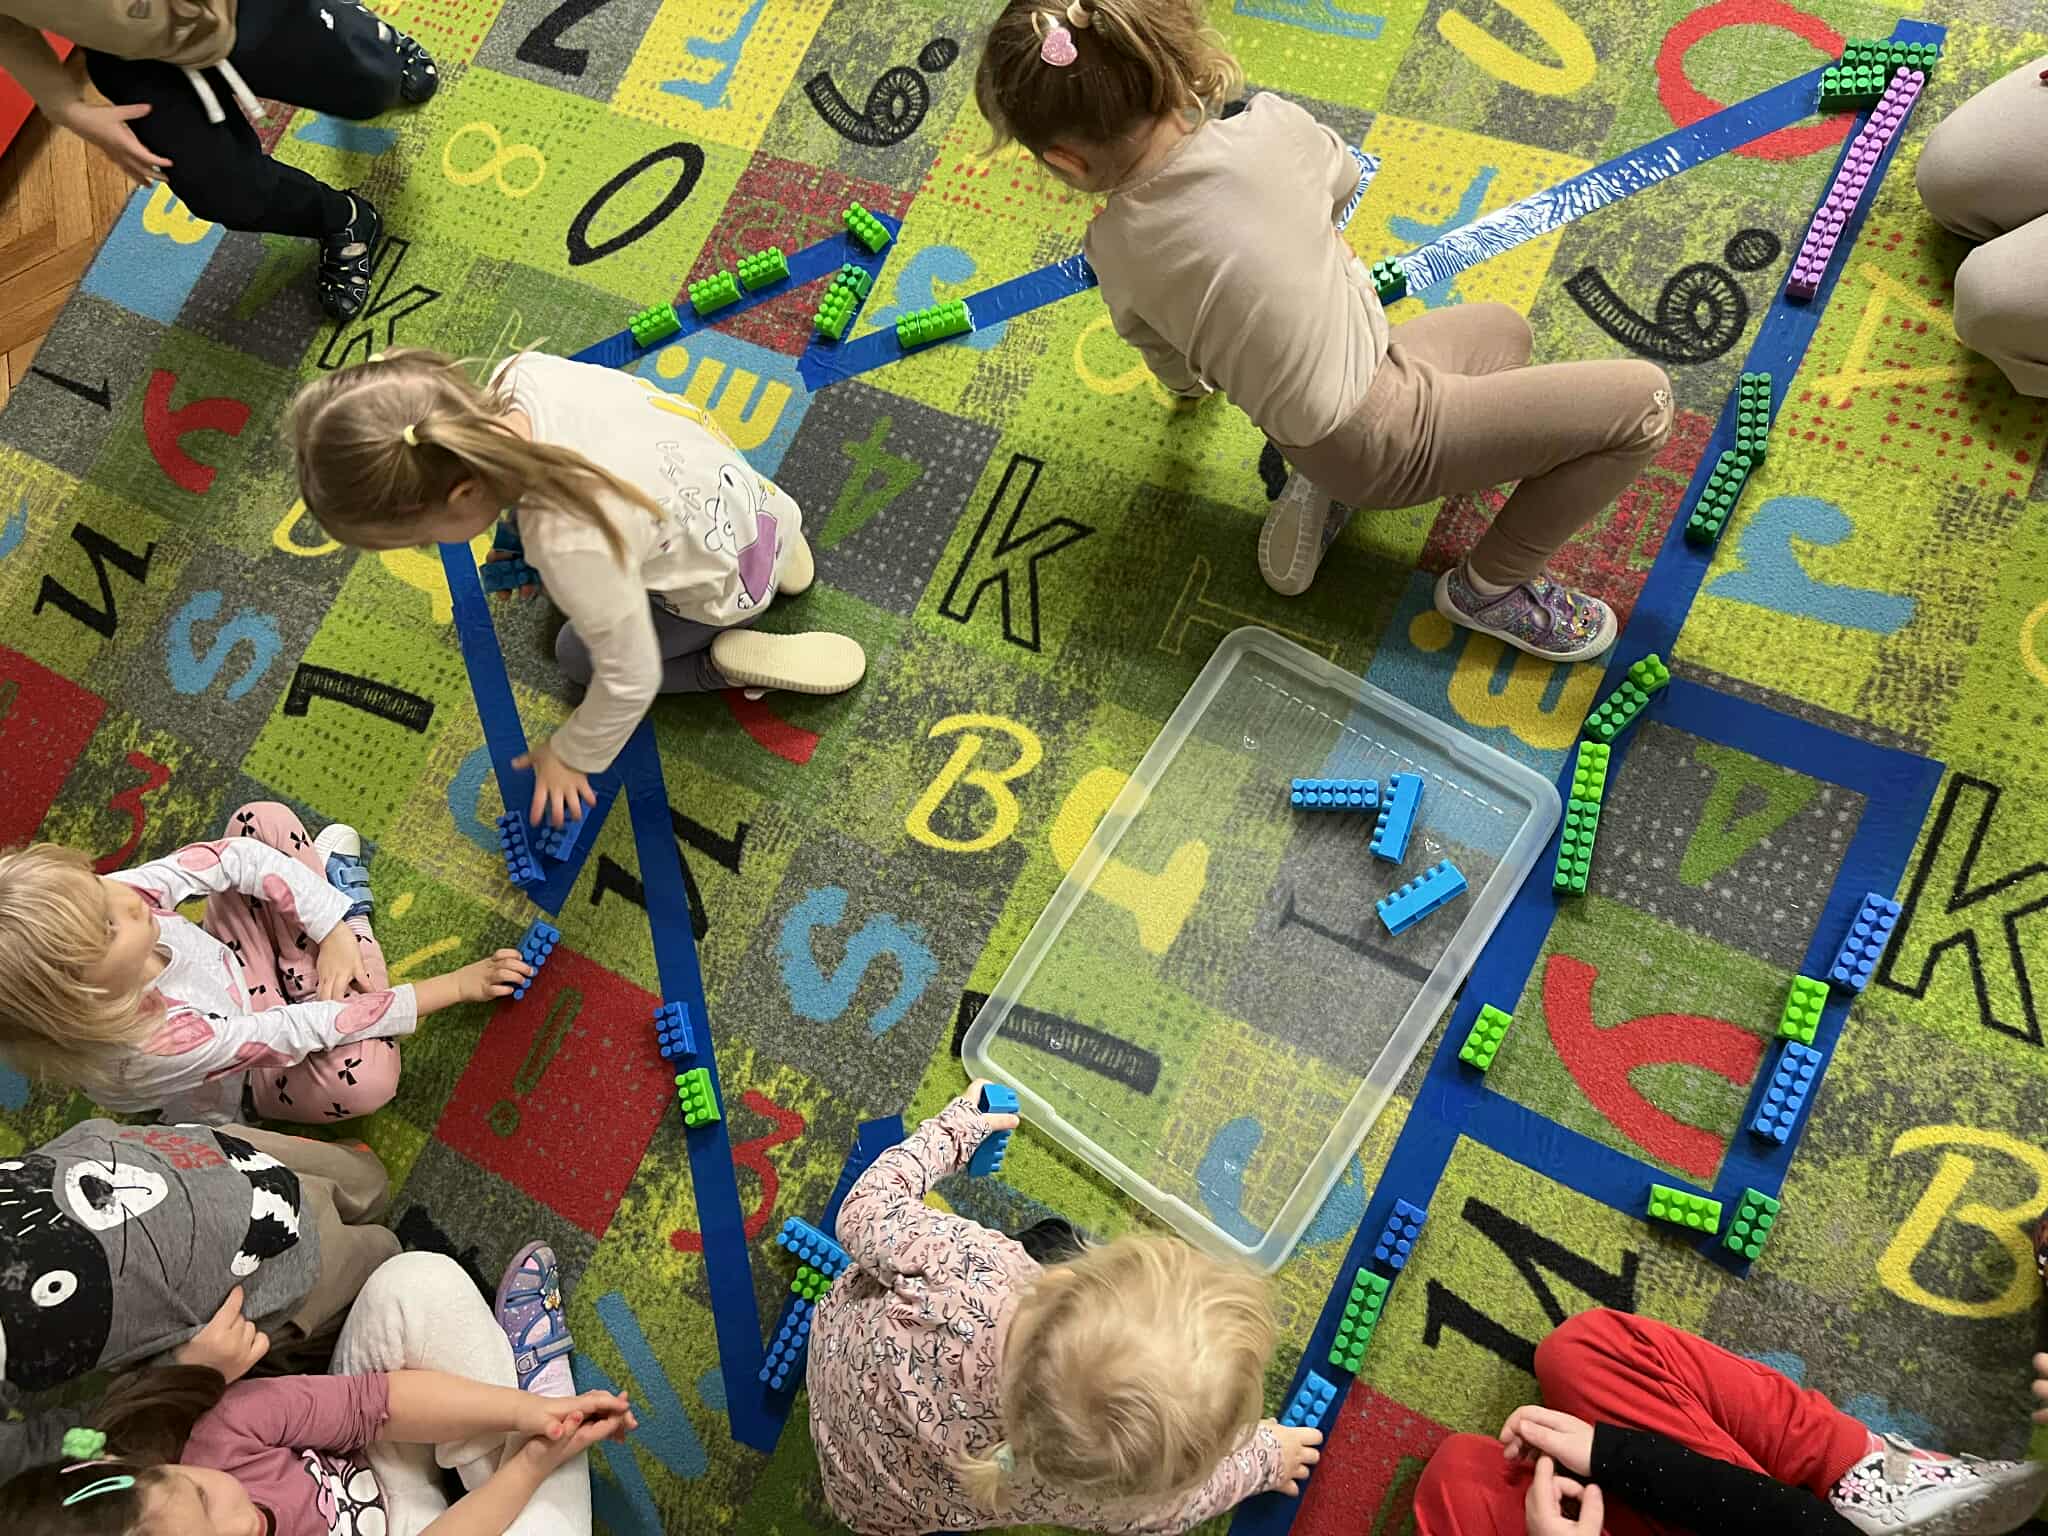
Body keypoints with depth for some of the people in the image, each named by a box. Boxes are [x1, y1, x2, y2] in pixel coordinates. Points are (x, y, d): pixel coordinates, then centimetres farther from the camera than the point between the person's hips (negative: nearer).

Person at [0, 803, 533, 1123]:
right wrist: (455, 986, -32)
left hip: (230, 964, 5)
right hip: (247, 1074, -4)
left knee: (263, 821, -14)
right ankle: (345, 899, -9)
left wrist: (332, 931, -31)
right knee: (366, 1074, -35)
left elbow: (241, 858, -23)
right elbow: (303, 1032, -37)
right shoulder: (155, 1047, -43)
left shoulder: (100, 901, -30)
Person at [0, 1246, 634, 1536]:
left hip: (370, 1462, 4)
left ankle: (528, 1392, 0)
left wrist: (527, 1413, -30)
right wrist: (533, 1466, -28)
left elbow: (380, 1398, -22)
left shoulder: (222, 1437, -31)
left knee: (416, 1280, -23)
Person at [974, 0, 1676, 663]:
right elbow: (1343, 180, 6)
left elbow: (1167, 361, 12)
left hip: (1308, 432, 6)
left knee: (1503, 329, 30)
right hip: (1385, 438, -6)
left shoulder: (1113, 250, -9)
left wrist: (1192, 381, 35)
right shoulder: (1269, 130, -19)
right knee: (1643, 397, 5)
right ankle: (1491, 587, 14)